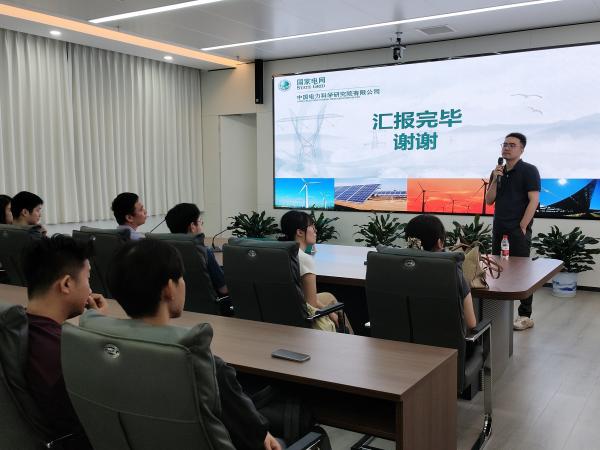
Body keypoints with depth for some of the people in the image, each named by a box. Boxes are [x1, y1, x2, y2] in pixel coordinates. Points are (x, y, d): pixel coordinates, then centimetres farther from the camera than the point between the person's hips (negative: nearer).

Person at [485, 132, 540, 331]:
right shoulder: (498, 172, 13)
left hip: (519, 230, -6)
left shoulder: (529, 170, -4)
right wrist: (495, 180, -5)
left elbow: (534, 200, -11)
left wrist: (522, 227, -15)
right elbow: (489, 200, 10)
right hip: (498, 229, 6)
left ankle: (525, 315, 6)